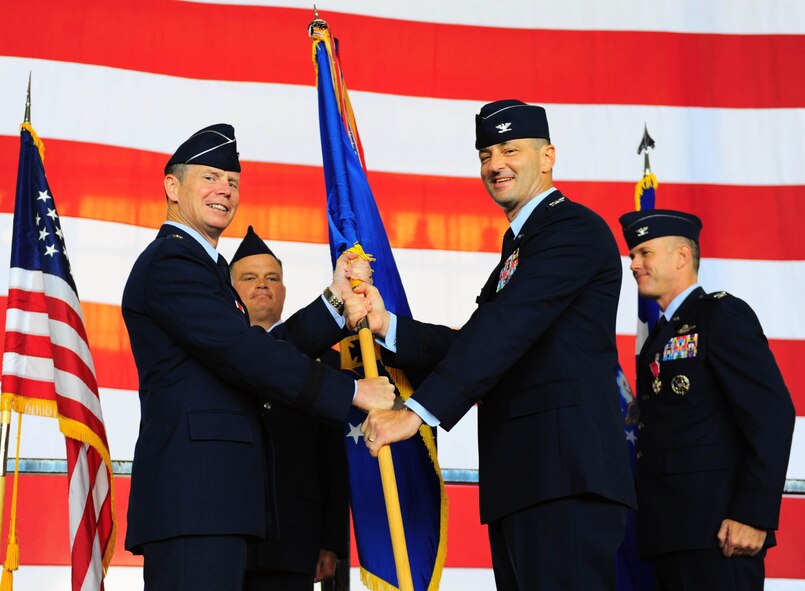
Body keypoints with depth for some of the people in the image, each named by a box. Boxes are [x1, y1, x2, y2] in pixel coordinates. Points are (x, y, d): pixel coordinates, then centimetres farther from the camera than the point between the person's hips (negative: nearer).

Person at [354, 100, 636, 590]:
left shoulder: (572, 228, -5)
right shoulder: (519, 245, 27)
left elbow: (506, 328, -17)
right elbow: (472, 343, 17)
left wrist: (418, 412, -23)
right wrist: (386, 324, 1)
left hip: (565, 473, -10)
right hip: (520, 477, 10)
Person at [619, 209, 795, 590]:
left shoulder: (723, 315, -3)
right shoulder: (660, 337, 22)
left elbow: (772, 414, -13)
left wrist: (753, 516, -20)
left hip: (716, 530, -8)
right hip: (670, 532, 8)